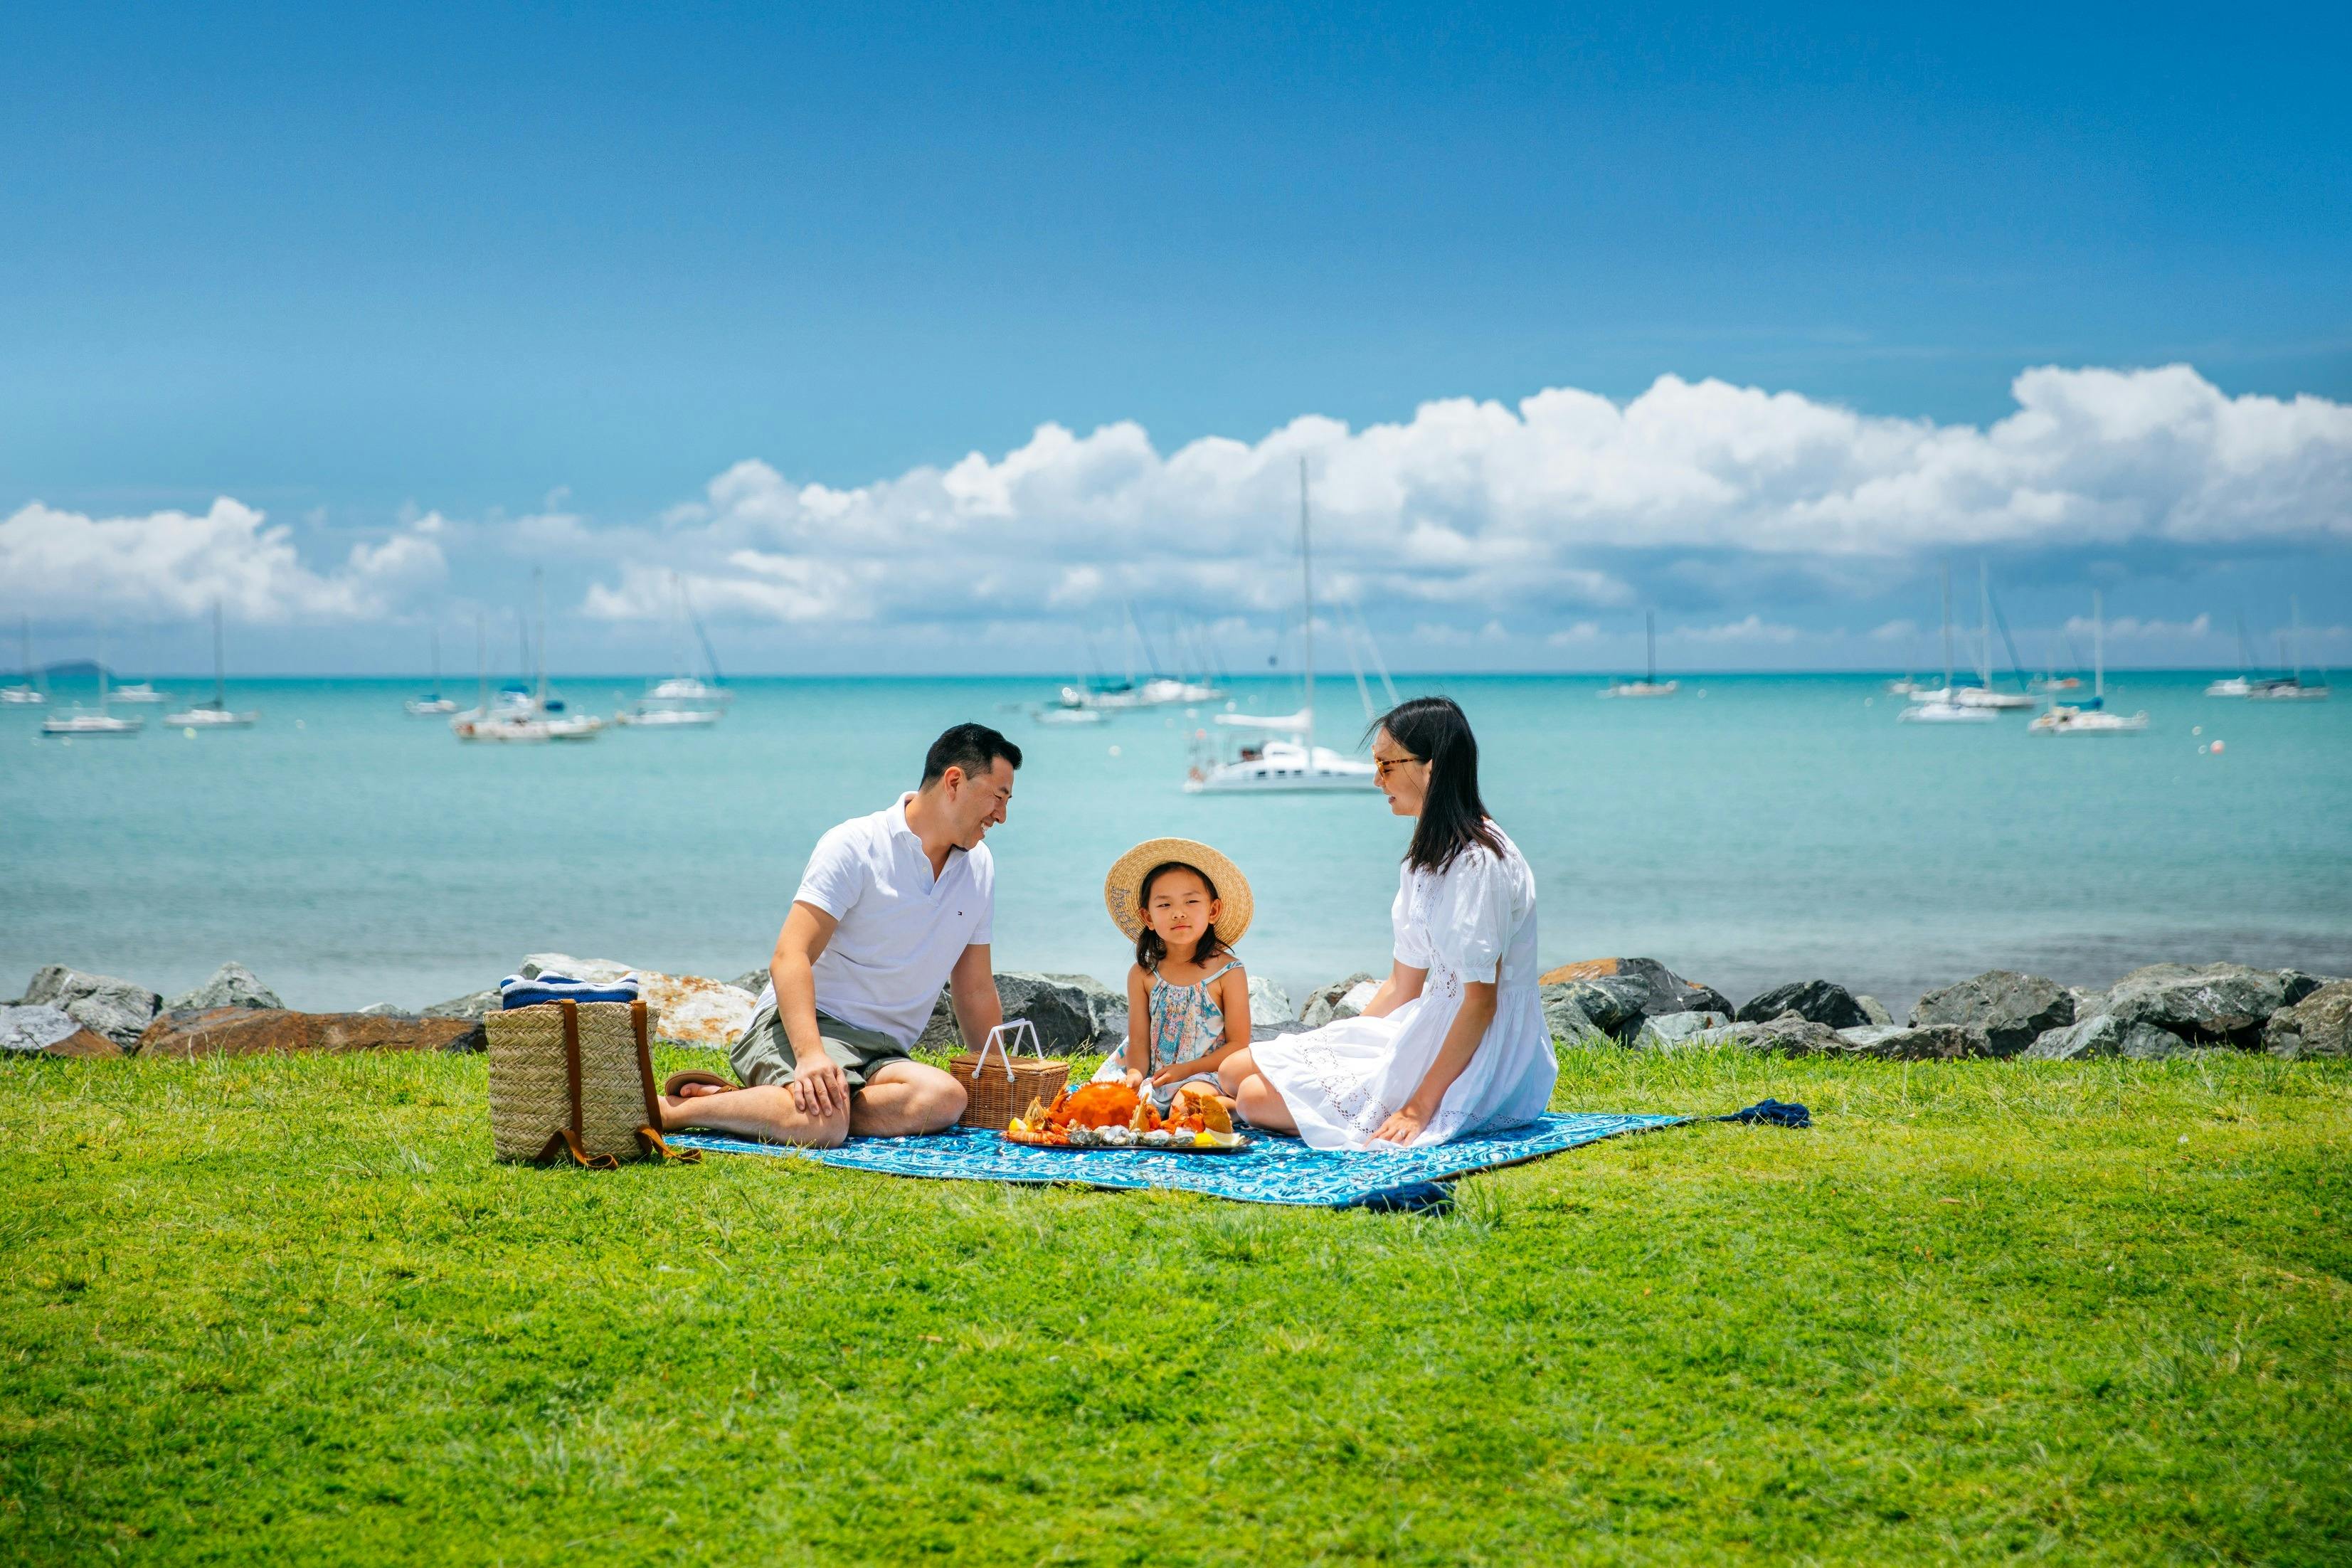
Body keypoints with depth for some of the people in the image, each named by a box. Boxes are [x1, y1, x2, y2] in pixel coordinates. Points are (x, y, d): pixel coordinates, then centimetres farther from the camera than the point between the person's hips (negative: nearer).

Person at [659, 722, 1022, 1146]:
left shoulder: (979, 868, 15)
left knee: (945, 1099, -32)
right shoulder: (855, 846, -6)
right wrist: (810, 1054, -30)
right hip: (805, 1025, -6)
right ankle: (667, 1110, -20)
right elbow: (789, 957, -15)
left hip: (881, 1053, 6)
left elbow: (976, 992, 23)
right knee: (825, 1122, -41)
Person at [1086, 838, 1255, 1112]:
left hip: (1205, 1074, -5)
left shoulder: (1228, 972, -5)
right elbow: (1139, 1040, 1)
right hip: (1152, 1075, 5)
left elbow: (1238, 1044, -5)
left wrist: (1185, 1070, -15)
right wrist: (1135, 1075, -21)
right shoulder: (1142, 974, 3)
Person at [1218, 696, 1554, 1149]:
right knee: (1236, 1070, 3)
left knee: (1256, 1098, -14)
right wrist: (1338, 1048, 10)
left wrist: (1420, 1107, -23)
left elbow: (1481, 1001, -21)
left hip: (1472, 1068, -10)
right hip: (1429, 1032, 10)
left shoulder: (1479, 862, -19)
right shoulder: (1428, 855, 13)